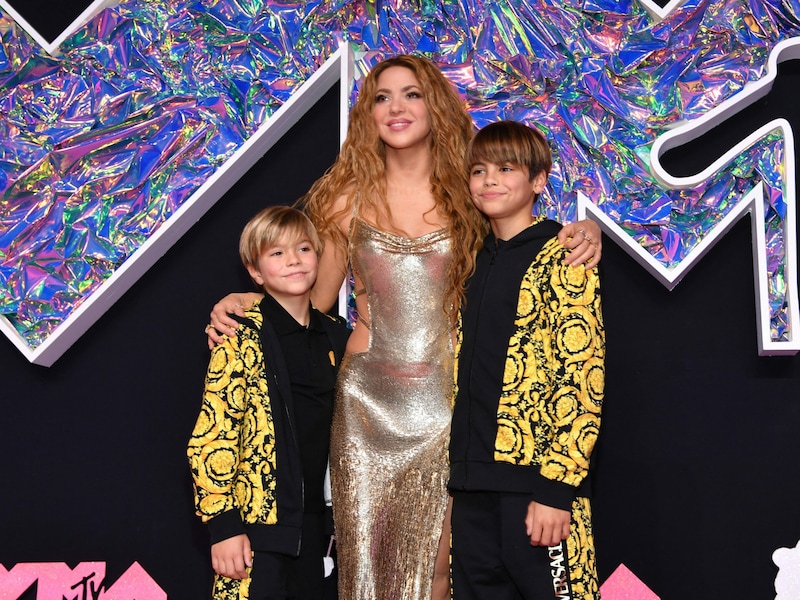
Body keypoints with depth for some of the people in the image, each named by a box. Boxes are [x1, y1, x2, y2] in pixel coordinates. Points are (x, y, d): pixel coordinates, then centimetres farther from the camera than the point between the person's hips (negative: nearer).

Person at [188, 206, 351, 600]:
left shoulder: (336, 335, 10)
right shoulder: (242, 337, -8)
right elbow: (211, 437, -11)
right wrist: (223, 524, -15)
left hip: (313, 526, 5)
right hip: (255, 525, -5)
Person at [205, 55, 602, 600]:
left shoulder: (473, 193, 3)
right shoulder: (349, 197, 5)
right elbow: (315, 299, 10)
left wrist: (582, 235, -9)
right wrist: (244, 302, -5)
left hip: (447, 399, 0)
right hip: (368, 397, 1)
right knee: (366, 552, 4)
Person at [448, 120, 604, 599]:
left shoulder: (561, 257, -6)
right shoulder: (477, 263, 15)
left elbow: (582, 376, -13)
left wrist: (556, 485, -19)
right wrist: (460, 469, 14)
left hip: (534, 474, -7)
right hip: (473, 478, 7)